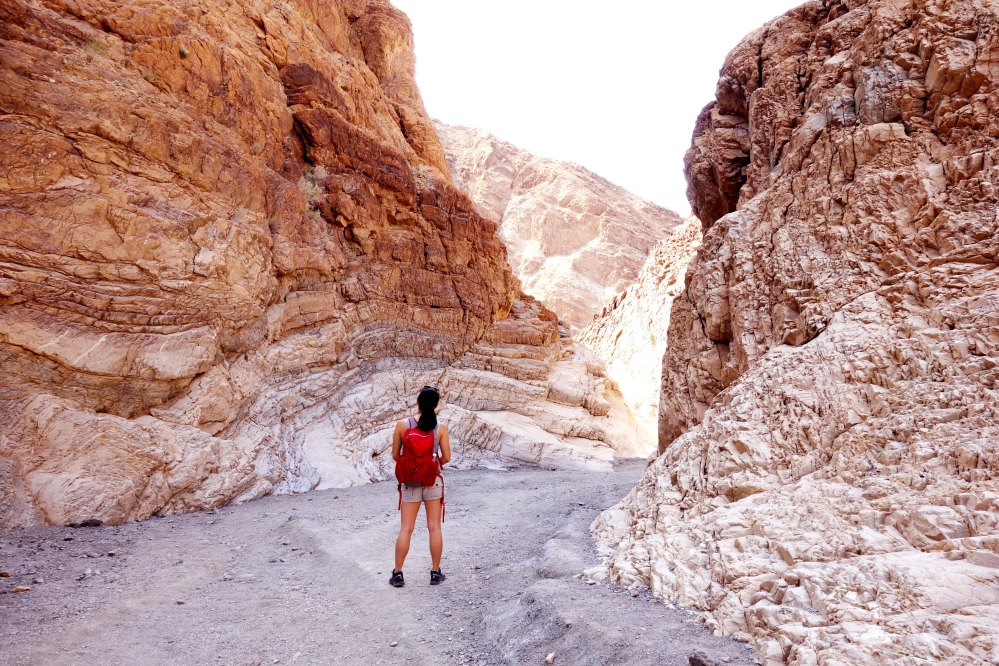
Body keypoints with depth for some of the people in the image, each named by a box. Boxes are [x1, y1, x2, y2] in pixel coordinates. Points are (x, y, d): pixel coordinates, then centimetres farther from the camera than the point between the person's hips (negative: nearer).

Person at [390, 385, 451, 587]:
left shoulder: (402, 425, -9)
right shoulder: (440, 428, -10)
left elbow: (395, 455, -3)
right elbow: (446, 457, -6)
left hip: (410, 482, 0)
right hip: (433, 481, 0)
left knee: (405, 529, 9)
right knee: (434, 528, 10)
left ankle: (398, 573, 14)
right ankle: (435, 572, 18)